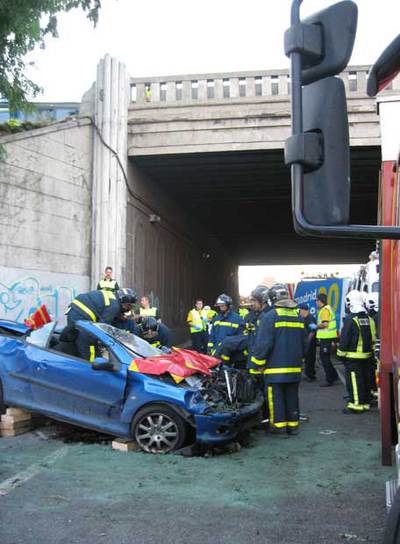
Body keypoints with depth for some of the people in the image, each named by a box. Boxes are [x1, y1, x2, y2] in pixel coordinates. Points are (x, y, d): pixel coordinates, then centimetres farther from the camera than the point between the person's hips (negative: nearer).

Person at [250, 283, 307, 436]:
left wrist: (257, 363, -7)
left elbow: (263, 343, -16)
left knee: (276, 396, 2)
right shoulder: (298, 316, 8)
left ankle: (279, 426, 5)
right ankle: (293, 425, 19)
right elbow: (304, 342, 14)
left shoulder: (270, 316, -12)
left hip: (275, 367, -6)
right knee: (292, 396, 13)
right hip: (294, 367, 6)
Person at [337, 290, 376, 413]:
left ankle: (356, 404, -3)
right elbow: (372, 338, 15)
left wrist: (341, 353, -6)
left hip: (353, 356, -8)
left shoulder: (350, 319, -16)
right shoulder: (369, 318, 8)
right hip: (366, 355, 8)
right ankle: (365, 402, 22)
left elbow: (344, 338, -14)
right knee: (365, 379, 14)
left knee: (354, 380, -4)